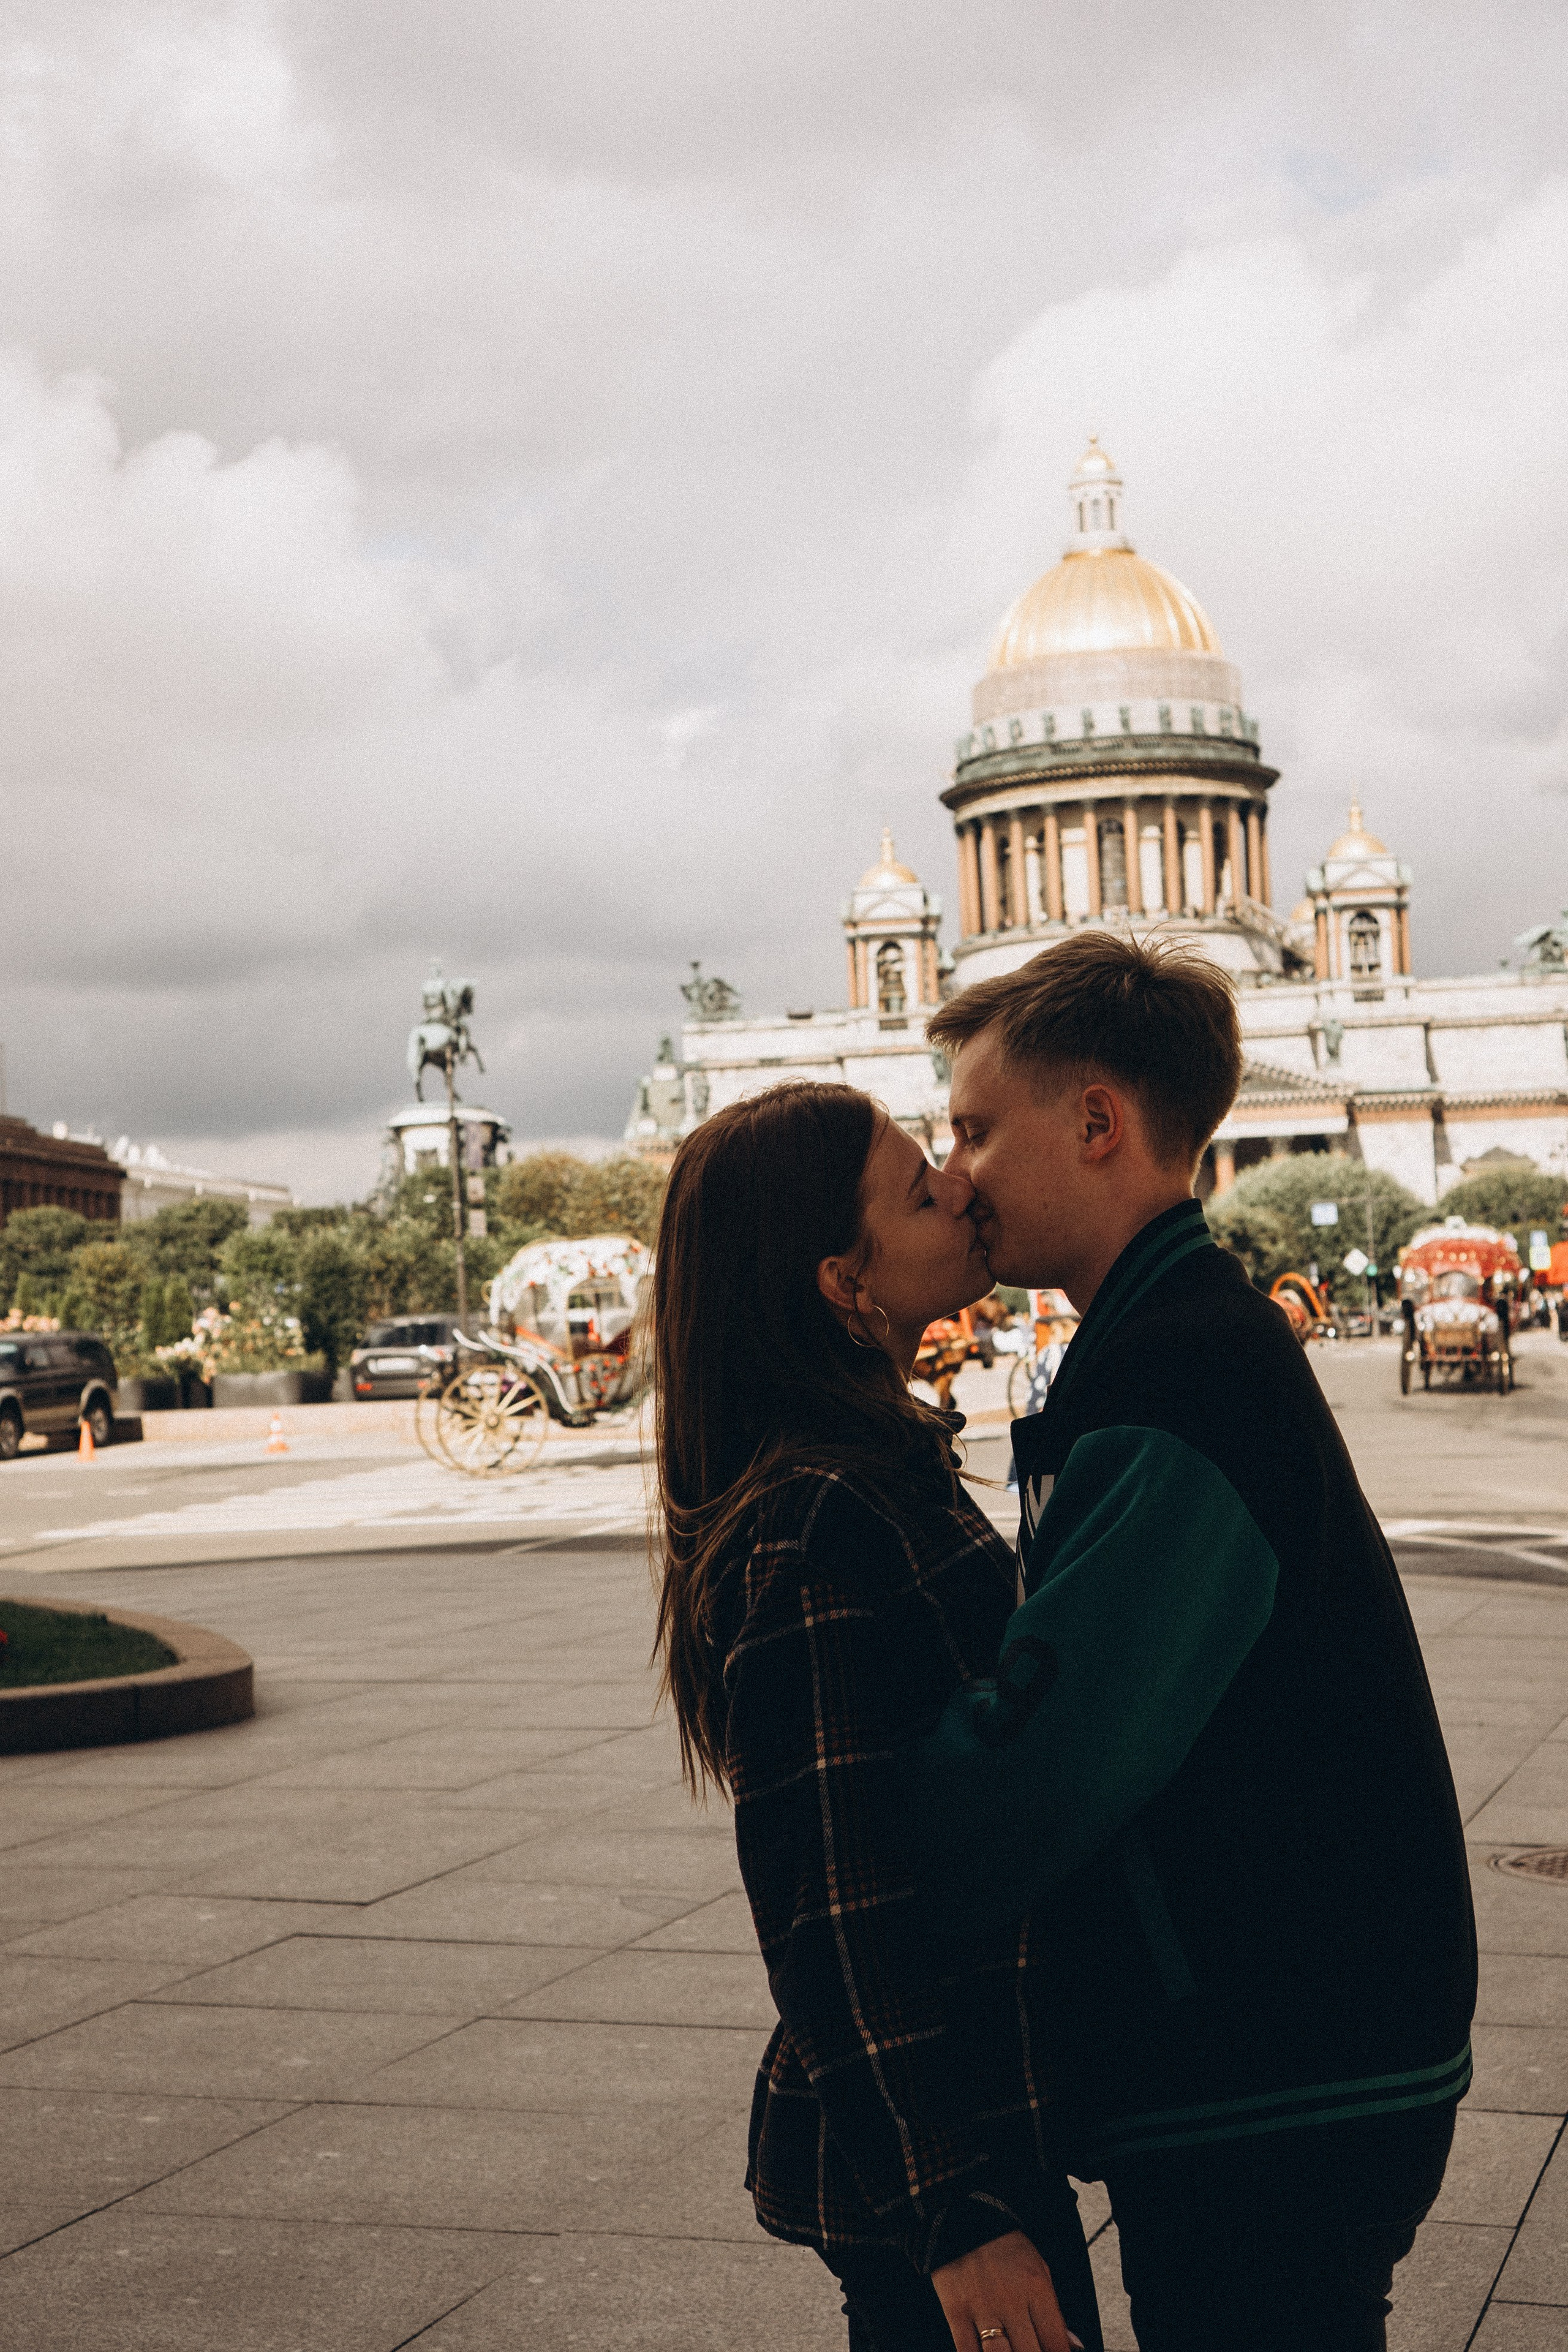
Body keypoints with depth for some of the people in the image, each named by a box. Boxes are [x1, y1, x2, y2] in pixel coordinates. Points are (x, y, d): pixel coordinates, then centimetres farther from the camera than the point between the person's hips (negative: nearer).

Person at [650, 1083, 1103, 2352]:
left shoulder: (885, 1470, 8)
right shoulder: (822, 1534, -23)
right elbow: (832, 1918, -23)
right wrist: (953, 2219, -21)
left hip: (983, 2098, 9)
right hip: (927, 2142, -9)